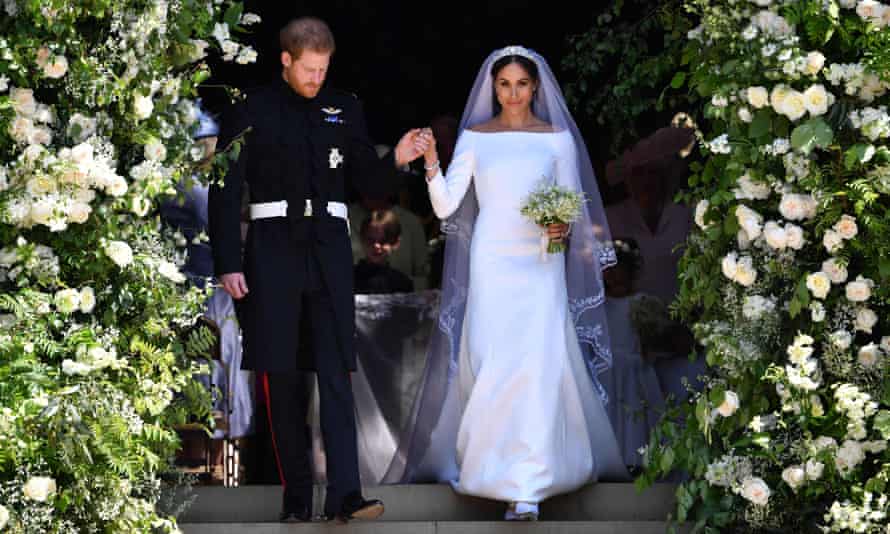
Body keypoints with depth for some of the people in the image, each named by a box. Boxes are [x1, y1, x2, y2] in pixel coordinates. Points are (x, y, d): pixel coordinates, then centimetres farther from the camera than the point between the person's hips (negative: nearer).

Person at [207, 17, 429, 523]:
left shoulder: (344, 109, 10)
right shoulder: (252, 112, 2)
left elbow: (369, 183, 12)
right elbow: (225, 192, 1)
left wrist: (397, 160, -10)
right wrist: (228, 264, -5)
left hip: (329, 248, 1)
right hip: (273, 248, -1)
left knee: (337, 373, -7)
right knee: (282, 377, 2)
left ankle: (345, 493, -12)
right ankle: (296, 497, 9)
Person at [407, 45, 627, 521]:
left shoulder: (557, 138, 4)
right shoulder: (474, 138, 5)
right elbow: (446, 207, -1)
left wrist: (564, 227, -14)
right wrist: (431, 163, -15)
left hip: (540, 266, -1)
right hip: (491, 263, 1)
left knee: (536, 366, -11)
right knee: (491, 367, 0)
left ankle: (526, 485, -12)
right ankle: (493, 462, 19)